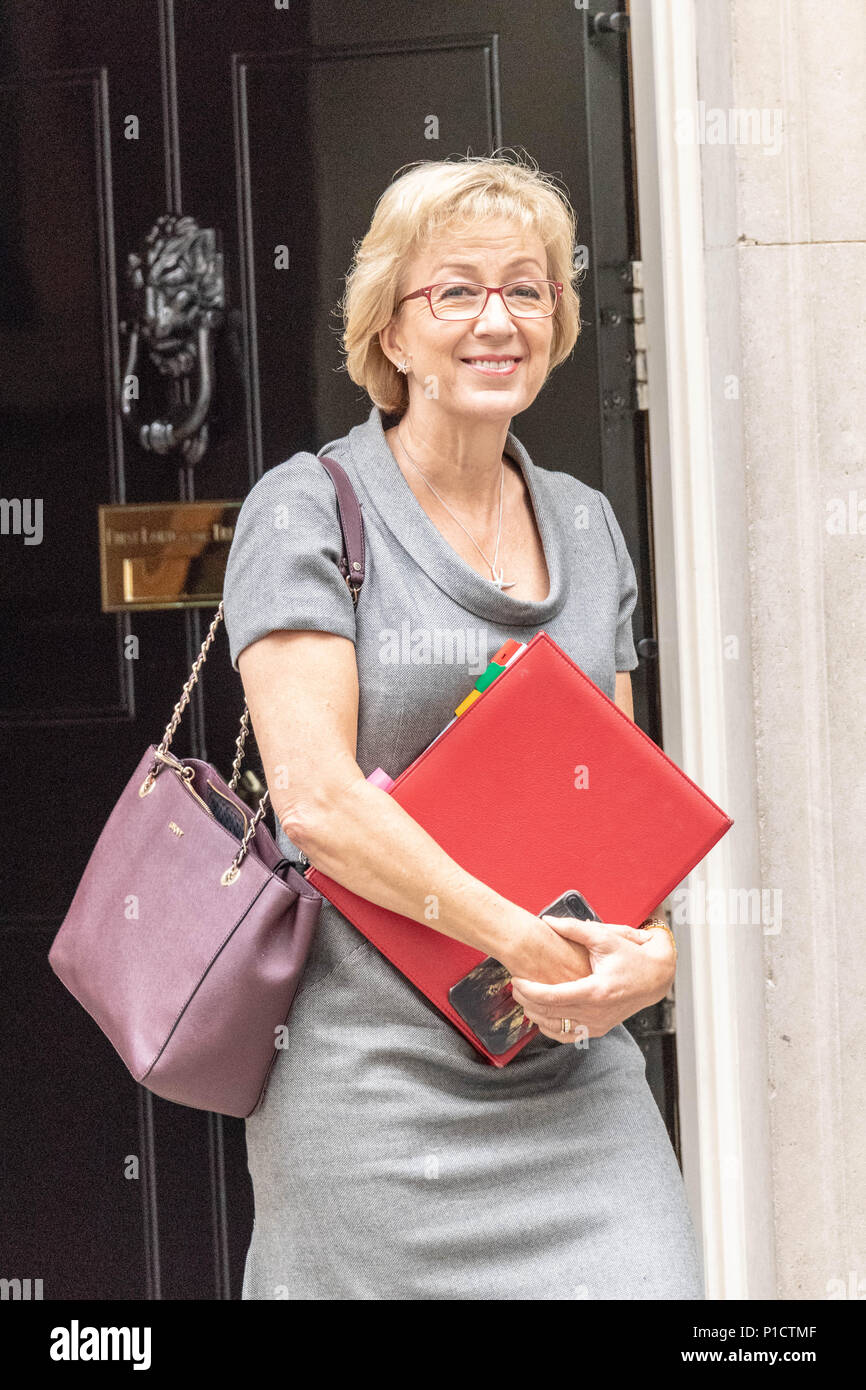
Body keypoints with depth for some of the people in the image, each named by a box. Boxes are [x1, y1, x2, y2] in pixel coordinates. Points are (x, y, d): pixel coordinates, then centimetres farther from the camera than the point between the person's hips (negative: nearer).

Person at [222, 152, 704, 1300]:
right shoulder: (309, 511, -4)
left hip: (577, 1067, 5)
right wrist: (525, 943, -19)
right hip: (376, 1067, -4)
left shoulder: (584, 524, 14)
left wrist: (647, 947, -4)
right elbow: (315, 795, -14)